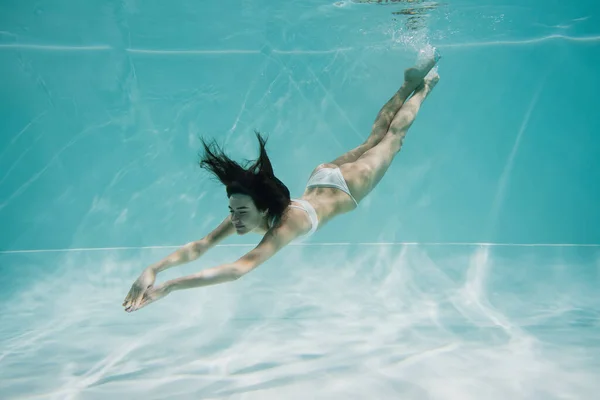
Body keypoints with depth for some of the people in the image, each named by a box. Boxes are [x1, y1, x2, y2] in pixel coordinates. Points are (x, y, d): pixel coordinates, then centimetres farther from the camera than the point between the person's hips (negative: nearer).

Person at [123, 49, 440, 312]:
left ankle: (425, 85, 42)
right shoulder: (244, 213, -28)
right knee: (372, 140, 27)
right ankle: (410, 82, 47)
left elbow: (239, 269, -57)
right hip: (323, 177, 4)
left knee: (392, 138, 19)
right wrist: (153, 270, -47)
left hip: (350, 185, -4)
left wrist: (168, 287, -62)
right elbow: (200, 246, -32)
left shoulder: (286, 224, -46)